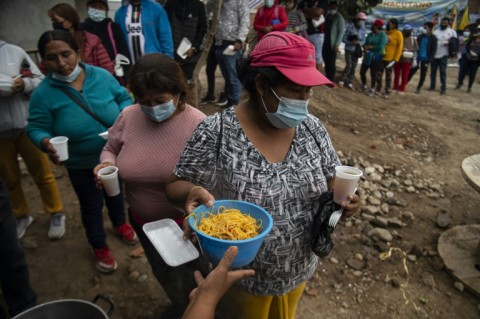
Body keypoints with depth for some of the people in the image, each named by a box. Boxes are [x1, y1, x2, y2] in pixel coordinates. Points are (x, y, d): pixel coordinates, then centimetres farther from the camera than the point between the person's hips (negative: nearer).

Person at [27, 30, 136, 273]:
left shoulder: (101, 75, -15)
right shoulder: (43, 93, -19)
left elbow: (123, 97, -2)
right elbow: (36, 128, -12)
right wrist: (45, 143, -34)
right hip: (80, 164, -2)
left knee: (115, 192, 27)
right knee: (91, 205, 15)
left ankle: (120, 224, 57)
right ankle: (99, 247, 41)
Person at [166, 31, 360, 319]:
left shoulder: (312, 127, -9)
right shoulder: (216, 133, -23)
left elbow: (331, 180, 2)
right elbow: (176, 186, -14)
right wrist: (192, 193, -36)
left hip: (300, 267, 4)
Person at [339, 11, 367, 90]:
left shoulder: (363, 29, 0)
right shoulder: (350, 27, -10)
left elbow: (363, 41, 4)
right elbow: (344, 38, -8)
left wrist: (359, 42, -18)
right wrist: (351, 42, -23)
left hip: (356, 50, 4)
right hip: (349, 49, -4)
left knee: (354, 67, 4)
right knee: (349, 65, -11)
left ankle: (350, 83, 13)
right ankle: (342, 80, 7)